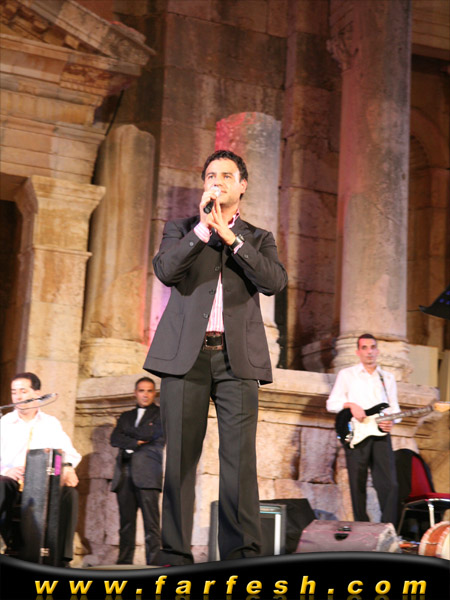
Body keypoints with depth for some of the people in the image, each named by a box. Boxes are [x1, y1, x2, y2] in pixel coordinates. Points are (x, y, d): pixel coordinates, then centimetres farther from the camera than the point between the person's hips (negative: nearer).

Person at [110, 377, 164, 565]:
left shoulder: (161, 414, 12)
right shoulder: (126, 416, 25)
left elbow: (151, 433, -5)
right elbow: (114, 439, 10)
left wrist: (127, 431, 7)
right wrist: (136, 442, -4)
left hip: (147, 474, -4)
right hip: (125, 475, 4)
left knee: (151, 523, -11)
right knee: (126, 523, 2)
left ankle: (153, 563, -14)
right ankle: (124, 562, 3)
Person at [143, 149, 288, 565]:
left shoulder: (258, 239, 18)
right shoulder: (182, 228, 17)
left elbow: (275, 282, -2)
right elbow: (165, 270, -3)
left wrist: (231, 238, -6)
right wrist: (202, 229, -8)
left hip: (237, 357, 0)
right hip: (186, 354, 0)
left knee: (240, 455, -8)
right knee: (181, 455, -1)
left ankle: (243, 551, -6)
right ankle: (175, 554, 3)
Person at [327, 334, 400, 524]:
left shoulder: (387, 378, 19)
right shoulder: (346, 374, 10)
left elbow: (394, 408, 18)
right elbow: (331, 403, 5)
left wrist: (392, 421, -4)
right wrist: (350, 405, -14)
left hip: (380, 434, 2)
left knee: (389, 484, -9)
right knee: (358, 486, 0)